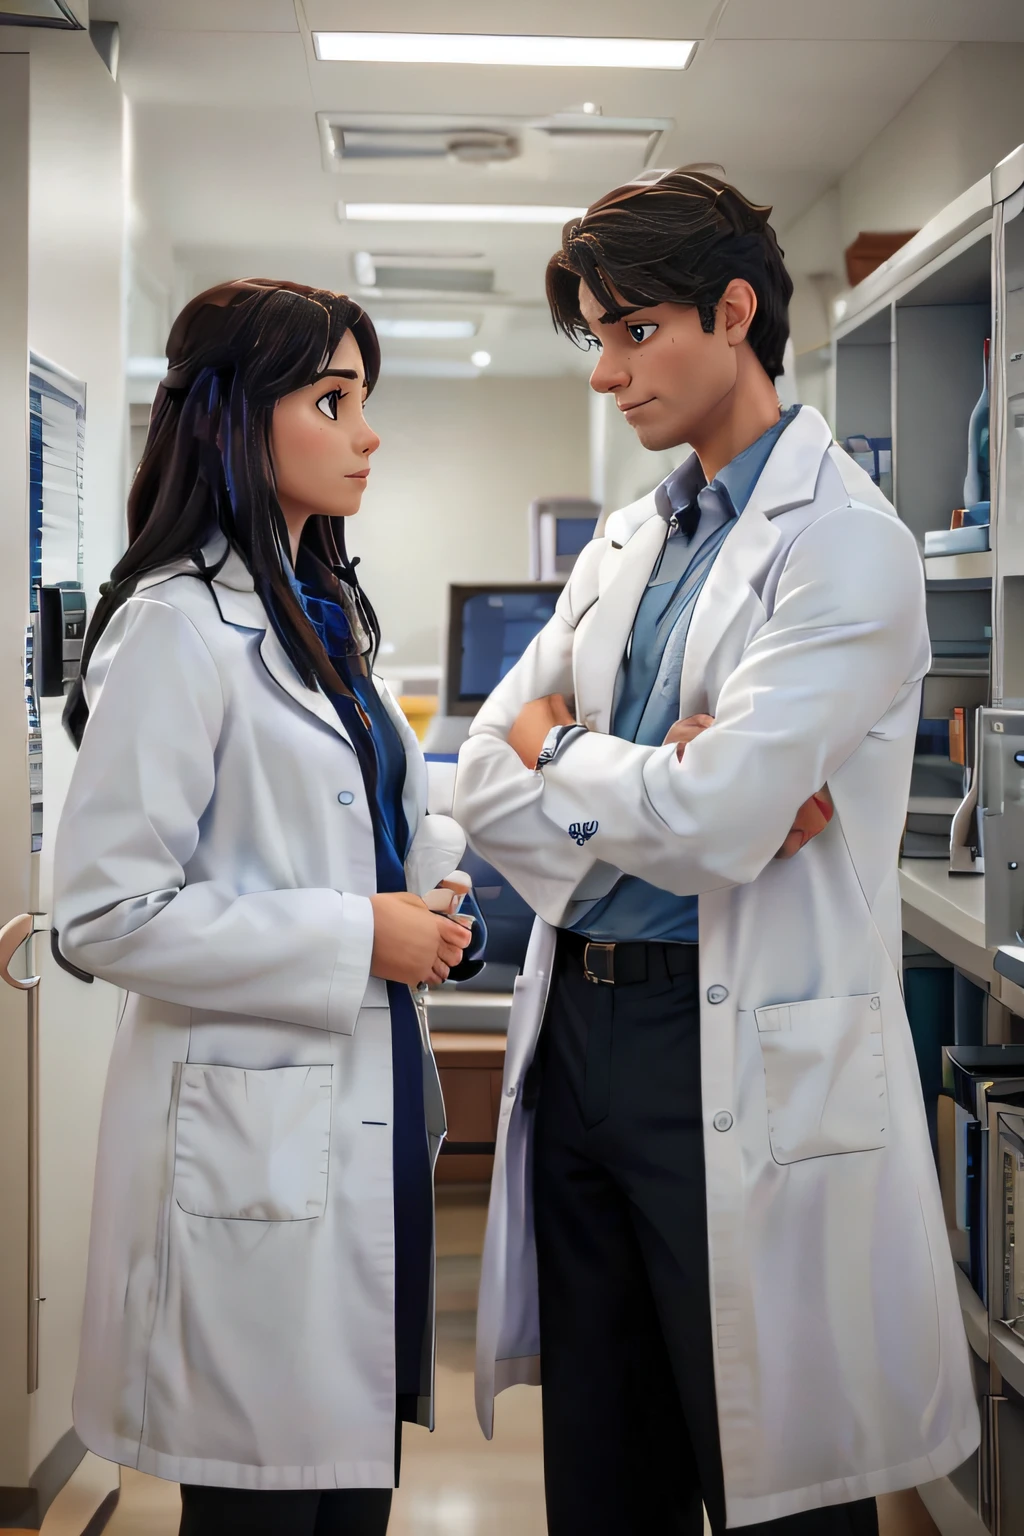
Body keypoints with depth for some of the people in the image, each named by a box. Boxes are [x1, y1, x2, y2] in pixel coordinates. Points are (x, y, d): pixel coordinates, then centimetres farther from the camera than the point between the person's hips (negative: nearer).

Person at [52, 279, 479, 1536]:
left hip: (365, 1110, 8)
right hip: (257, 1140, -8)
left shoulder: (320, 616, 15)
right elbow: (105, 912, -18)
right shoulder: (178, 627, -14)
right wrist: (359, 939, -17)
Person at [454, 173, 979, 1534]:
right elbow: (486, 776, 7)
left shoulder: (846, 543, -11)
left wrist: (558, 749, -3)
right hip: (581, 1025, 7)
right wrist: (647, 783, -11)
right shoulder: (625, 548, 13)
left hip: (743, 1058, -7)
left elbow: (712, 823, -21)